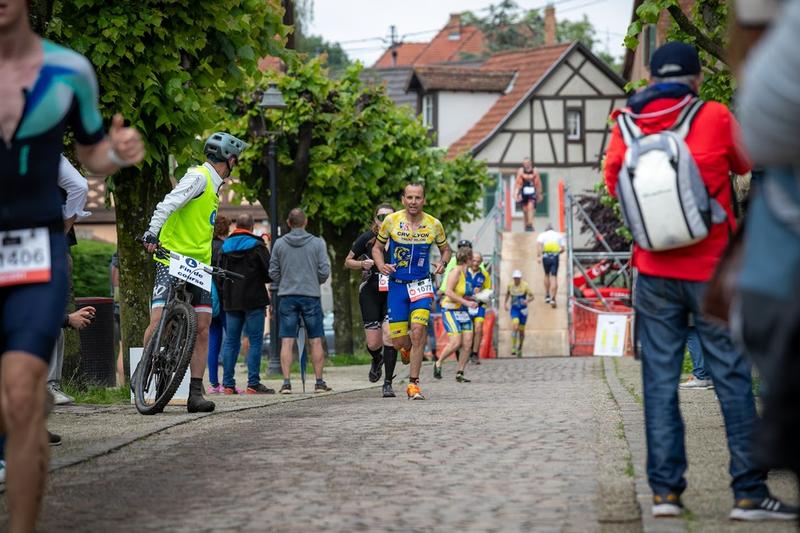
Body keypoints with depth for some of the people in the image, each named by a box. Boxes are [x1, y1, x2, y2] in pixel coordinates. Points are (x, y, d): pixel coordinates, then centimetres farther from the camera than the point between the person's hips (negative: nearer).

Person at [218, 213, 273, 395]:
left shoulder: (225, 247, 8)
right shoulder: (257, 246, -6)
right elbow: (270, 273, -7)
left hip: (231, 301, 5)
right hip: (253, 300, -5)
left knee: (231, 341, 8)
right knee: (255, 341, -2)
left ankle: (228, 384, 5)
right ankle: (253, 384, -7)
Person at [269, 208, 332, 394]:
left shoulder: (279, 243, 2)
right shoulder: (317, 243, -2)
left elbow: (273, 272, 4)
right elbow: (324, 271, -3)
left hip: (287, 296, 1)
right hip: (311, 295, -1)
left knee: (287, 342, 1)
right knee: (316, 341, 6)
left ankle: (286, 382, -6)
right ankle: (319, 382, 6)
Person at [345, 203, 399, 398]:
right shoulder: (367, 239, -1)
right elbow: (348, 261, 9)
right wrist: (362, 264, -11)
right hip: (370, 293, 0)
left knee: (389, 334, -16)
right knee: (373, 343, -1)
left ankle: (388, 383, -6)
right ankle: (377, 360, 37)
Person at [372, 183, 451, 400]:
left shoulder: (434, 225, -2)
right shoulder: (391, 221, -4)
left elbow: (445, 248, 14)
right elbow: (377, 247, 8)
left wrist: (442, 263, -8)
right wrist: (381, 266, -12)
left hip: (421, 285, -1)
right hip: (396, 285, 1)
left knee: (417, 332, -18)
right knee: (398, 340, 0)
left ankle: (413, 383, -8)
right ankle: (408, 349, 39)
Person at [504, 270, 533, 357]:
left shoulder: (525, 285, -12)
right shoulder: (510, 285, -3)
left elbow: (532, 296, -8)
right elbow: (507, 294, 17)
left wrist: (527, 301, -28)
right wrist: (505, 303, 7)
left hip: (523, 309, 0)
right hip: (514, 309, 0)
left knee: (521, 330, 9)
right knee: (515, 326, -23)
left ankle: (520, 349, 28)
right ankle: (513, 347, -18)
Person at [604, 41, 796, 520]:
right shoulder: (715, 118, -7)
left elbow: (615, 182, 14)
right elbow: (746, 164, 11)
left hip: (654, 270, 3)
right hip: (712, 268, -3)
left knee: (660, 381, 6)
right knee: (733, 378, 1)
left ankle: (665, 490, 4)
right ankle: (749, 492, -1)